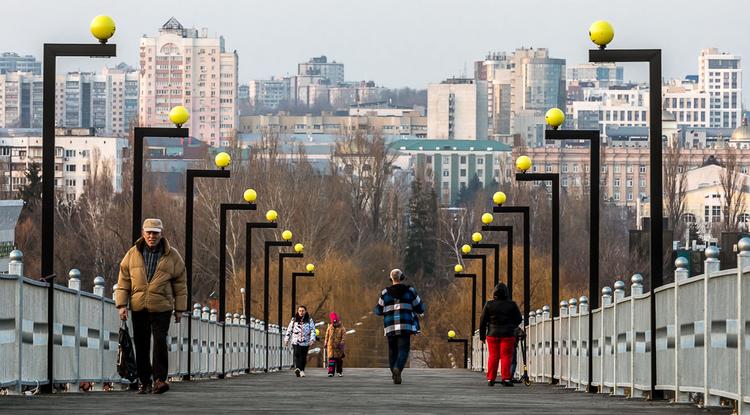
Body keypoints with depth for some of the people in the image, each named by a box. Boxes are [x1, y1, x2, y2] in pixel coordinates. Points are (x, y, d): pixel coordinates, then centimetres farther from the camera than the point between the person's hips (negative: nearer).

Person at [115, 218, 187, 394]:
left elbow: (180, 284, 7)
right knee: (141, 346, 6)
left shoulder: (172, 256, 1)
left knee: (160, 342, -15)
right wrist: (122, 304, 0)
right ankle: (144, 381, 15)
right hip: (138, 308, 2)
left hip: (161, 308, -2)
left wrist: (179, 309, 5)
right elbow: (124, 281, 8)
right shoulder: (133, 254, 5)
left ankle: (159, 379, -15)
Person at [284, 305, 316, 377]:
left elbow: (313, 330, 3)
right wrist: (286, 339, 12)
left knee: (303, 358, 3)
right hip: (296, 341, -1)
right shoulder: (294, 320, 11)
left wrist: (312, 339, -11)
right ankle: (297, 368, -35)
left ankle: (302, 371, 16)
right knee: (297, 354, -21)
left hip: (305, 342, 1)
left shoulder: (309, 320, 9)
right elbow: (289, 330, 15)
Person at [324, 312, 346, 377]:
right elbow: (327, 336, 15)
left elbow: (343, 336, -4)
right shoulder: (329, 327, 8)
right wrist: (325, 344, 13)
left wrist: (341, 343, -16)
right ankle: (330, 372, -12)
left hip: (338, 346, -1)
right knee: (331, 358, -8)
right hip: (331, 346, 1)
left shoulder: (341, 328, 1)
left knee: (339, 359, 7)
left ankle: (340, 372, 21)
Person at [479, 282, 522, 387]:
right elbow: (519, 319, 4)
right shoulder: (512, 305, -3)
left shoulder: (489, 305, -1)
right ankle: (506, 379, -5)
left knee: (493, 356, 7)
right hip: (508, 335, -1)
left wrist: (482, 335, 10)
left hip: (493, 334, 1)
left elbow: (483, 321, 2)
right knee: (506, 356, 2)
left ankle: (490, 379, 5)